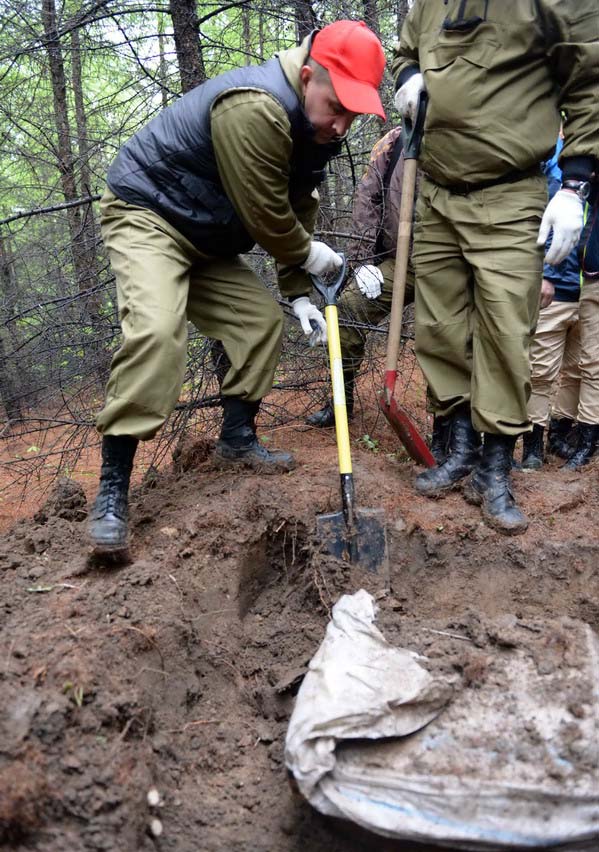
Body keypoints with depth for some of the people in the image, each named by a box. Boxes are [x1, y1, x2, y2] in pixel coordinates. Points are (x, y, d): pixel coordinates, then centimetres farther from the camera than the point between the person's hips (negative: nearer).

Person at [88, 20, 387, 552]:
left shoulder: (317, 128, 2)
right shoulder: (255, 109, -30)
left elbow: (297, 212, 8)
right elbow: (265, 216, -23)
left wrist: (297, 292, 3)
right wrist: (310, 256, -5)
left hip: (208, 236, 9)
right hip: (147, 215, -9)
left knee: (262, 318, 5)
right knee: (157, 330, -28)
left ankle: (237, 439, 18)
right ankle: (113, 486, -24)